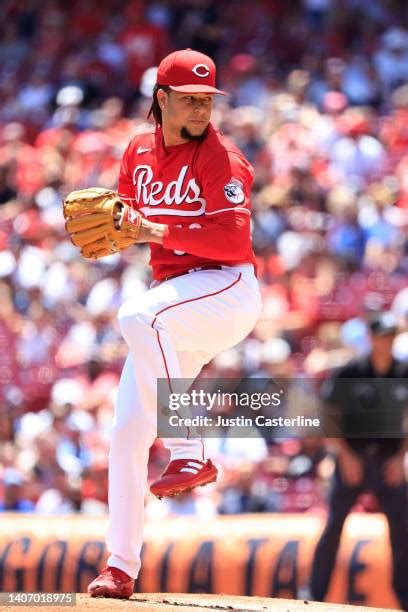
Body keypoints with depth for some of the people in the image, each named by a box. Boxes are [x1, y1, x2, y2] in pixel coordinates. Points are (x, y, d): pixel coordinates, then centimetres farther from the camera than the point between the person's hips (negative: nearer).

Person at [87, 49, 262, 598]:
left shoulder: (220, 157, -11)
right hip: (175, 301, 7)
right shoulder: (140, 152, 10)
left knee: (138, 317, -37)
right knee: (128, 429, 2)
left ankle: (189, 453, -30)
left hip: (228, 288, -7)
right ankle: (121, 567, 10)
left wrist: (158, 230, -25)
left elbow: (235, 240, -21)